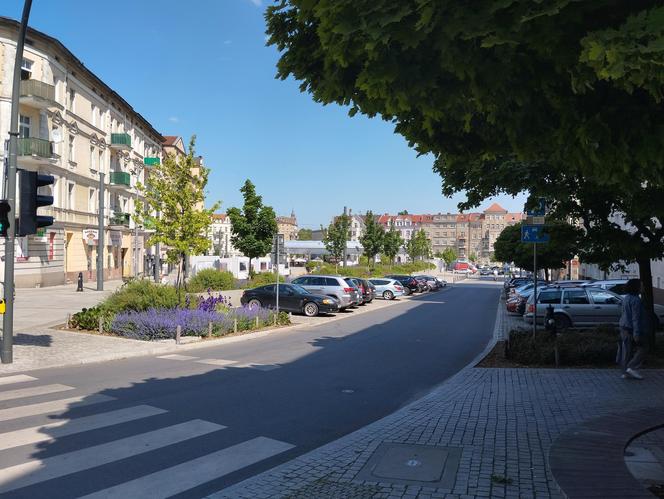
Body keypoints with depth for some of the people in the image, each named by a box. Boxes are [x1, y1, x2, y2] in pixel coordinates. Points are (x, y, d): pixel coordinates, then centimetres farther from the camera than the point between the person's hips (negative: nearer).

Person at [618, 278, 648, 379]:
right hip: (632, 329, -9)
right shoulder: (635, 300, -18)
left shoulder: (626, 298, 11)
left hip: (624, 327, 9)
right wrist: (637, 333, -22)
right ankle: (632, 367, -3)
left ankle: (625, 372, 12)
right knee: (642, 348, 4)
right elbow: (636, 317, -22)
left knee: (626, 350, 9)